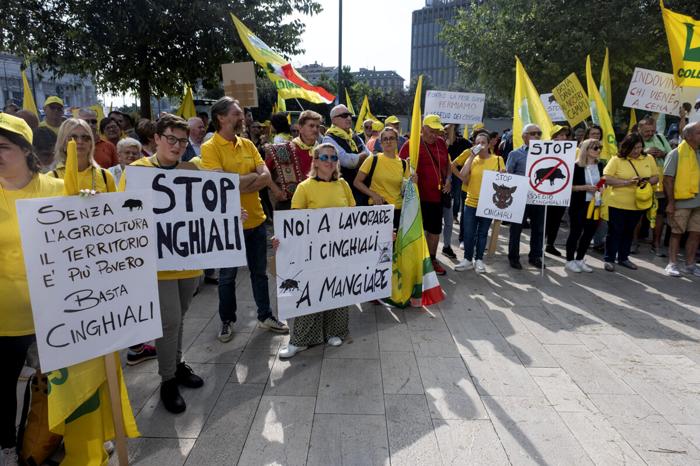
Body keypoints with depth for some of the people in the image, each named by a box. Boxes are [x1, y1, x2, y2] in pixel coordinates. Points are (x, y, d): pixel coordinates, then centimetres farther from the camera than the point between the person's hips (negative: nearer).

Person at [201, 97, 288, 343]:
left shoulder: (248, 144, 7)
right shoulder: (210, 148, -10)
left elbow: (266, 177, -5)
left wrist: (237, 183, -16)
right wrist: (253, 176, -16)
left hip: (256, 219, 5)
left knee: (260, 272, 16)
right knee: (227, 276, 11)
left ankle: (265, 316, 31)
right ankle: (227, 321, 29)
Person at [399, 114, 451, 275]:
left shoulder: (441, 143, 8)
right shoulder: (412, 144, -9)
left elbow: (447, 164, 20)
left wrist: (448, 179, 7)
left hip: (437, 195, 6)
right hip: (418, 195, -5)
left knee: (435, 229, 15)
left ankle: (432, 259, 31)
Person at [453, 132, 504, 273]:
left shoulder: (498, 159, -1)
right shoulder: (471, 159, 4)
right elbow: (462, 177, -11)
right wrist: (472, 156, -10)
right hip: (471, 202, 1)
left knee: (482, 233, 10)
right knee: (468, 233, 4)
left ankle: (479, 260, 21)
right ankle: (468, 259, 17)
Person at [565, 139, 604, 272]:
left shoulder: (600, 165, 8)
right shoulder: (576, 166, -11)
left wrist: (601, 188, 3)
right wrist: (585, 187, -20)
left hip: (595, 205, 6)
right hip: (579, 205, -6)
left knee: (589, 233, 9)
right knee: (575, 232, 1)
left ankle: (579, 260, 22)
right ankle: (570, 261, 12)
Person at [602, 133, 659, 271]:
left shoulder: (649, 159, 5)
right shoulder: (616, 160, -8)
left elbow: (655, 177, 11)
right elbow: (606, 179, -15)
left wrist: (648, 181, -12)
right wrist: (627, 182, -23)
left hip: (637, 204, 5)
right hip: (618, 204, -4)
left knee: (629, 231, 16)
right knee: (615, 231, 2)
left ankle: (623, 258, 29)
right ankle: (609, 259, 13)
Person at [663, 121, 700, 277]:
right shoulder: (676, 154, -6)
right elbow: (668, 179, -10)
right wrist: (670, 202, -13)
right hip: (681, 202, -5)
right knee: (677, 233, 3)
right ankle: (672, 264, 11)